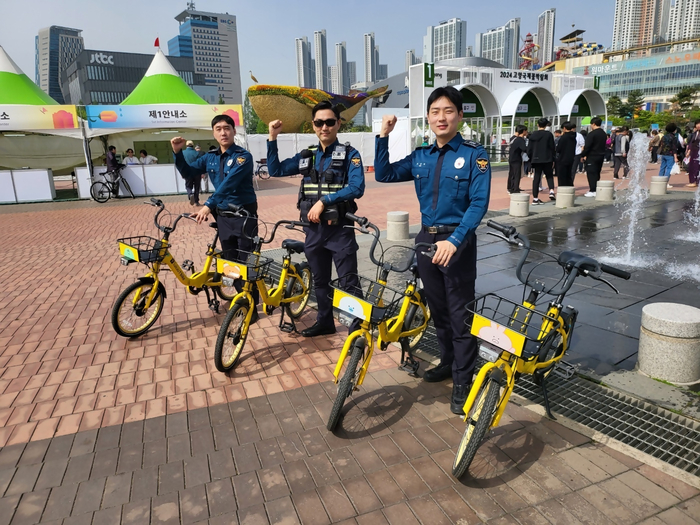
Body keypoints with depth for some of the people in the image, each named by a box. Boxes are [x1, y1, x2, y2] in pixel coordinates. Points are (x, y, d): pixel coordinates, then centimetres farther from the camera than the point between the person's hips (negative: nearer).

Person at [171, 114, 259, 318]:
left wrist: (208, 205, -34)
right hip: (222, 216, 6)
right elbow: (188, 172, 12)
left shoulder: (243, 156, -14)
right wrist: (177, 153, -6)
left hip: (244, 215, -6)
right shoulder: (210, 157, 7)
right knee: (230, 261, 12)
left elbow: (228, 183, -26)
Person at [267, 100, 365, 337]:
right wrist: (272, 138, 3)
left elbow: (356, 188, -18)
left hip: (339, 228, -5)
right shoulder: (306, 156, 11)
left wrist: (324, 201, -22)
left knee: (348, 281, -2)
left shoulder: (349, 154, -5)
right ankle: (325, 321, 30)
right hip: (313, 228, 5)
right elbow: (276, 170, 12)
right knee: (320, 280, 16)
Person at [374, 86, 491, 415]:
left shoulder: (474, 155, -8)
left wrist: (454, 240, -28)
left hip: (457, 241, -5)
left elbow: (478, 203, -16)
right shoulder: (420, 157, 8)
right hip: (426, 237, 5)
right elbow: (383, 175, 9)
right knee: (437, 308, 16)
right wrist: (383, 137, -2)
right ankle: (448, 362, 34)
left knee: (459, 311, 0)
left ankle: (463, 380, 13)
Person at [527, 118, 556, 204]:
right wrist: (553, 159, 5)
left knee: (536, 178, 5)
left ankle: (535, 198, 2)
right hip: (547, 160, -2)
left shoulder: (533, 135, 3)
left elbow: (529, 149, 5)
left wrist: (531, 158, 16)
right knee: (549, 175, 15)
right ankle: (551, 191, -7)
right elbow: (552, 148, -2)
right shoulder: (549, 134, -4)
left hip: (536, 160, 2)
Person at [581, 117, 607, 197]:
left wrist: (583, 155, -7)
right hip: (601, 156, 8)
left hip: (592, 157, -8)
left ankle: (592, 191, -9)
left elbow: (587, 146, -17)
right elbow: (603, 145, 17)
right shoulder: (604, 134, 12)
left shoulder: (592, 134, -15)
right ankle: (597, 190, 17)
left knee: (591, 173, -6)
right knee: (597, 173, 14)